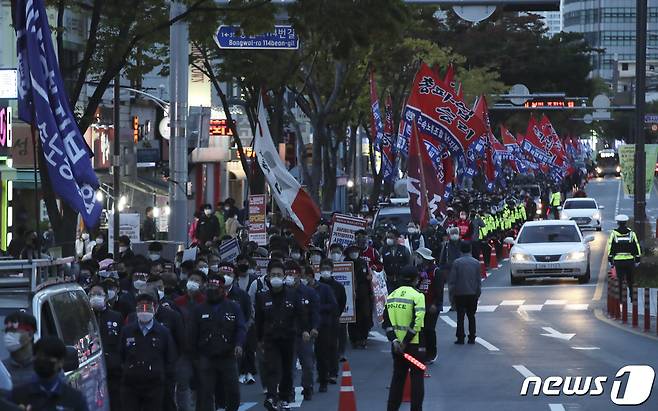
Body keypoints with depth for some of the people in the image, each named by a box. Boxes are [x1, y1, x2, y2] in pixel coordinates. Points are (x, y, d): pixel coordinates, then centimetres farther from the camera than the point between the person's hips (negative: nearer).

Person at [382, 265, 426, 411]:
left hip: (397, 345, 6)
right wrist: (405, 342, -15)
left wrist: (394, 340, -3)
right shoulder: (417, 296, -12)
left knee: (397, 377, 16)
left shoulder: (391, 296, 7)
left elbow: (386, 322, 3)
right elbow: (417, 322, -20)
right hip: (415, 345, -6)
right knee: (417, 379, 4)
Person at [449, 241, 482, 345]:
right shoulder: (476, 263, -1)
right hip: (472, 294, 2)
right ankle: (472, 338, 7)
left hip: (460, 293, -2)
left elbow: (452, 279, -6)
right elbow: (478, 280, 3)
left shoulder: (457, 263, -8)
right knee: (471, 316, 9)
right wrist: (478, 292, 12)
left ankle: (460, 338, 0)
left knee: (460, 316, 2)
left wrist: (451, 292, 3)